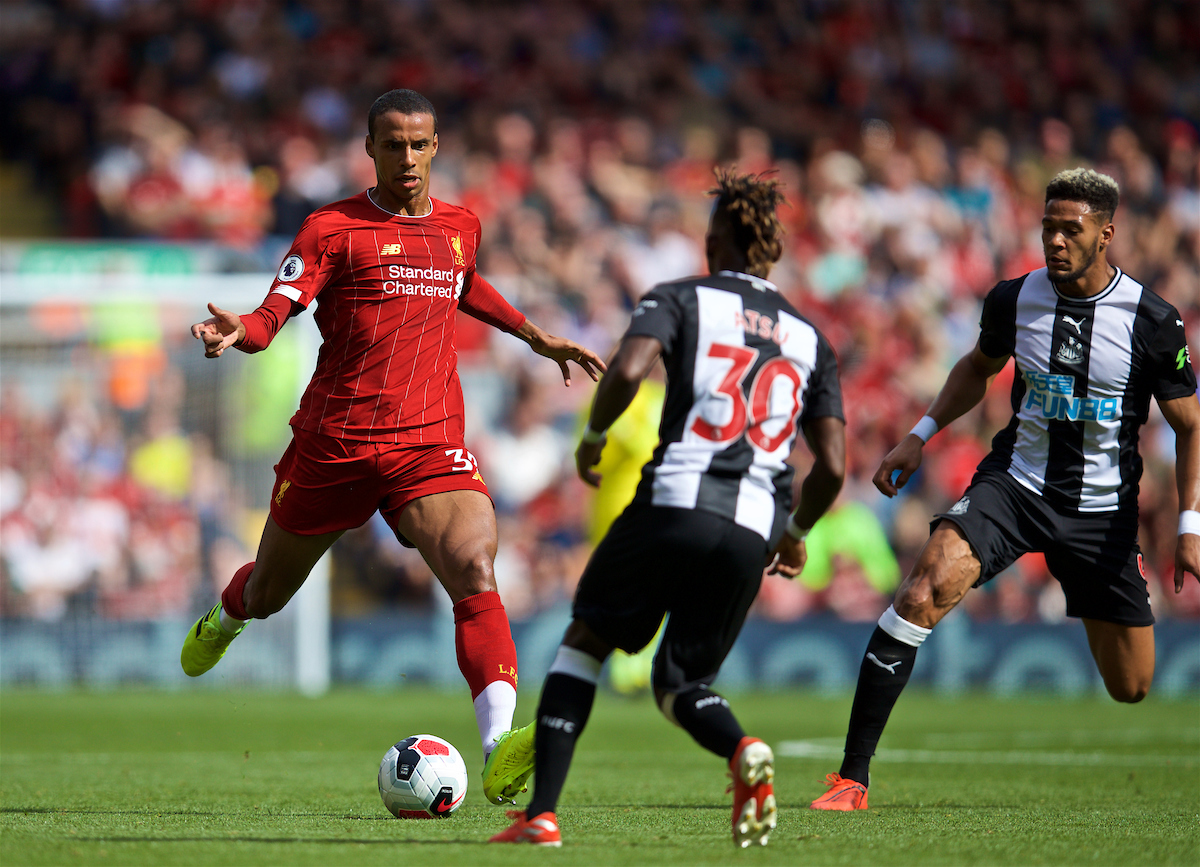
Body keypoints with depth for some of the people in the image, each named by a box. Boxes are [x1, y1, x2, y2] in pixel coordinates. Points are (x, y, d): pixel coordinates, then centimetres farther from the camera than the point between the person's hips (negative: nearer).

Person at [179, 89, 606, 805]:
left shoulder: (461, 227, 13)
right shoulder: (334, 228, -3)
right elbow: (277, 310, -13)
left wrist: (535, 335, 33)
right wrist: (236, 332, -34)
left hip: (430, 444, 2)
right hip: (334, 442, -2)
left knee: (475, 572, -25)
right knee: (269, 594, 17)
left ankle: (501, 752, -38)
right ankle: (226, 619, 57)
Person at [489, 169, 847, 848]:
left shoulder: (682, 299, 8)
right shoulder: (810, 339, 20)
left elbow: (629, 369, -13)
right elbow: (832, 466, 12)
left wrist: (593, 435, 6)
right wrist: (797, 534, 30)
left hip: (674, 506, -3)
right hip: (752, 529, 3)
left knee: (584, 643, 16)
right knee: (683, 686, 17)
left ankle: (542, 813, 2)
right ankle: (743, 753, -19)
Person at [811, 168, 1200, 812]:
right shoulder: (1014, 299, -4)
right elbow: (979, 366, 19)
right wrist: (922, 435, 9)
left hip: (1103, 510, -1)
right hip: (1014, 484, 1)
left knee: (1132, 688, 4)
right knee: (924, 590, -26)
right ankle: (853, 777, -24)